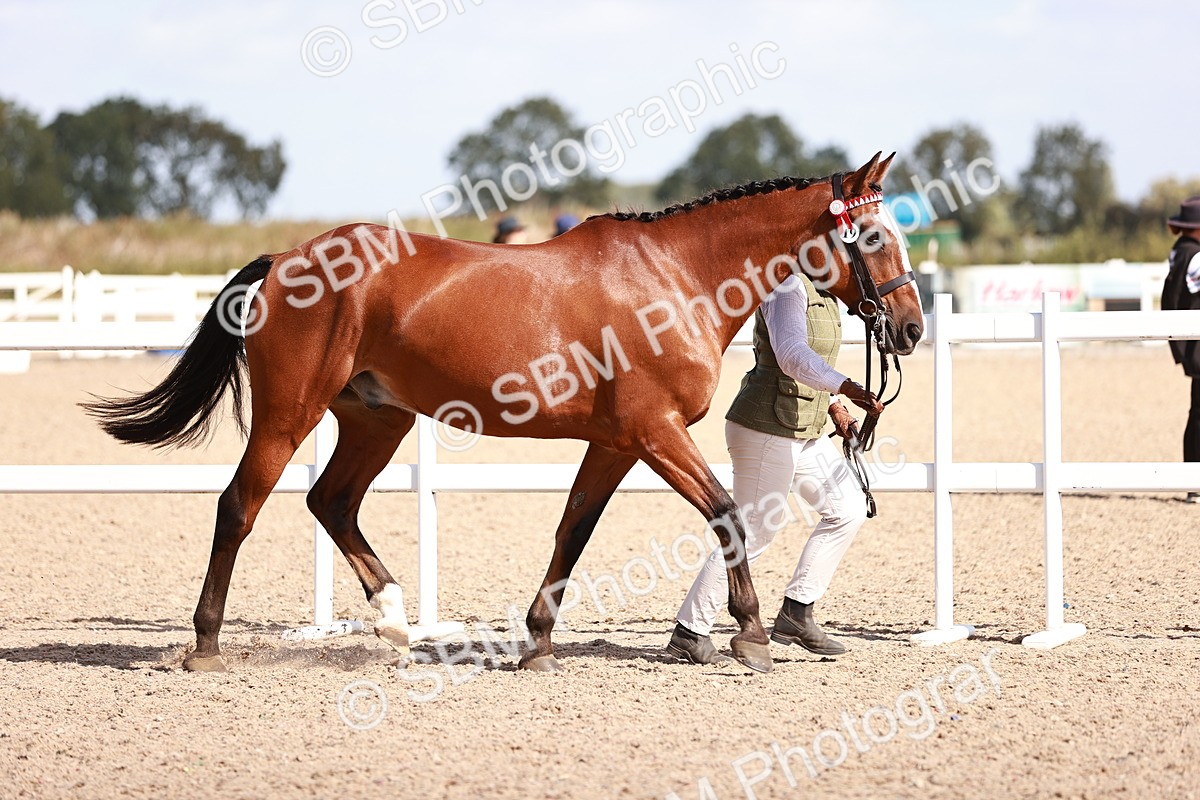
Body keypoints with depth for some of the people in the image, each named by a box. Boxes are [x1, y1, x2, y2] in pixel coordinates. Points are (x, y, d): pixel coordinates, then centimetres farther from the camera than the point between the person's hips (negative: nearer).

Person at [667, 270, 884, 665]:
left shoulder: (823, 292, 12)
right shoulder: (788, 285, -19)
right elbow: (792, 355, -34)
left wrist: (833, 406, 16)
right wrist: (846, 387, -46)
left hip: (805, 433, 10)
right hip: (766, 430, -10)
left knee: (849, 509, 8)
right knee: (754, 534, -4)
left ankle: (796, 614, 13)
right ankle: (689, 632, 7)